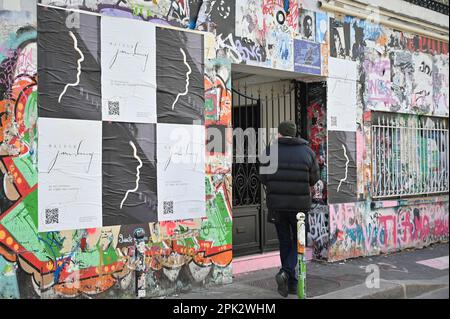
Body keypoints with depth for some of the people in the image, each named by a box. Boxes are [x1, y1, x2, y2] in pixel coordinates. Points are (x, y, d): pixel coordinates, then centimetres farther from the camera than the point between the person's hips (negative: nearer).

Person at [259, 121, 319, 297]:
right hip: (300, 204, -1)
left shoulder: (270, 150, -2)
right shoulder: (307, 151, 0)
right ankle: (286, 272, -8)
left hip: (276, 204, 1)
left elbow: (263, 177, -3)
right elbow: (314, 178, 3)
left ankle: (292, 283, 18)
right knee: (298, 241, 13)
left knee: (285, 242, 14)